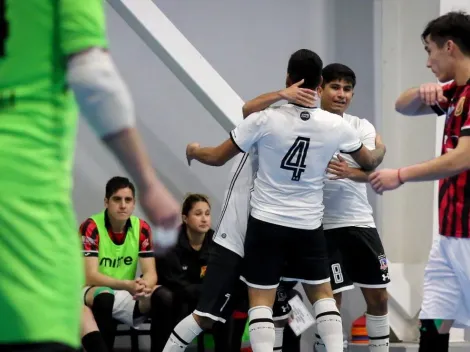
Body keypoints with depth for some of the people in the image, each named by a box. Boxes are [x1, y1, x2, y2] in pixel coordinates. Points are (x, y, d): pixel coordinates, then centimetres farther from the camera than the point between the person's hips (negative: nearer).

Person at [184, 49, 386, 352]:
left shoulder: (265, 120, -13)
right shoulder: (336, 126, -4)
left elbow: (217, 158, -2)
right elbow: (369, 161, 15)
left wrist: (194, 151, 21)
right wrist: (379, 150, 40)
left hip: (267, 223, -2)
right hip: (309, 226, 2)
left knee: (261, 299, 0)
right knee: (322, 294, 16)